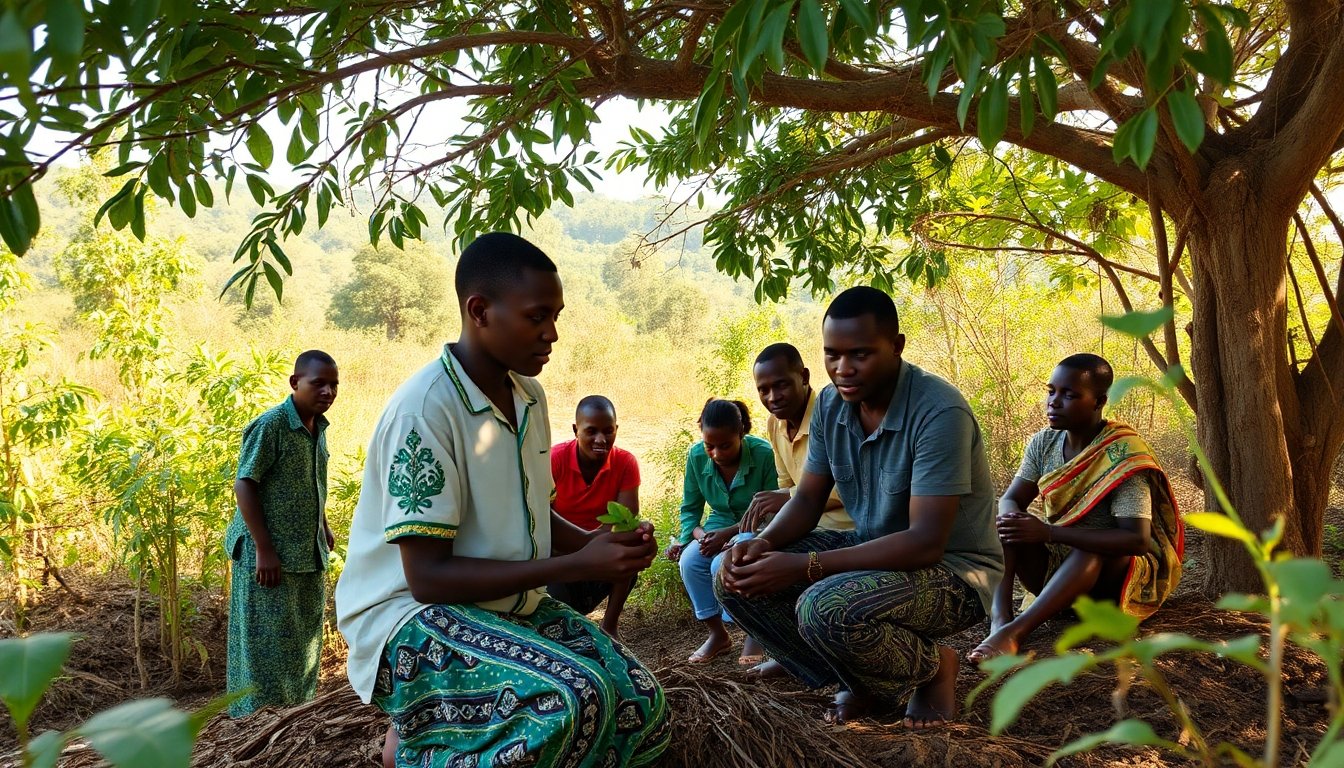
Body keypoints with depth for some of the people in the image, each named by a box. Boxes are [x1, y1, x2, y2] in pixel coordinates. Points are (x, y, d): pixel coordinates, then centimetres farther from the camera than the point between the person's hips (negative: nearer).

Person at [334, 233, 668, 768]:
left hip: (511, 604, 8)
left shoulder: (529, 396, 3)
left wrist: (596, 543, -7)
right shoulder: (424, 409, -22)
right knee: (573, 702, -31)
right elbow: (428, 577, -22)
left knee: (640, 706, -6)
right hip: (413, 616, -8)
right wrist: (578, 565, -25)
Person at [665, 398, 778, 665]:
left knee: (723, 565, -32)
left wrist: (730, 533, -28)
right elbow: (690, 508, 4)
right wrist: (697, 534, -18)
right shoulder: (697, 456, -9)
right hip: (719, 527, 5)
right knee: (689, 561, -25)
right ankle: (717, 634, -4)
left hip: (756, 530, -4)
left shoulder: (763, 454, -23)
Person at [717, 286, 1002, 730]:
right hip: (873, 550, 7)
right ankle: (861, 680, 6)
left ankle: (932, 669, -2)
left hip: (955, 569, -7)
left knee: (826, 609, -35)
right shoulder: (831, 404, -3)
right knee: (737, 577, -8)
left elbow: (926, 542, -30)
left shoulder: (939, 412, -25)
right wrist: (764, 542, -20)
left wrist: (804, 566, -35)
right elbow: (807, 500, 4)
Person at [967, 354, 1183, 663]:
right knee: (1003, 526, -17)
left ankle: (1015, 631, -52)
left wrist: (1049, 533, -37)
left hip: (1115, 573, -5)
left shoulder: (1123, 454, -20)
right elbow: (1010, 501, -2)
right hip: (1056, 568, 6)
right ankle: (999, 621, -38)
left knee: (1092, 549, -37)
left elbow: (1138, 540, -30)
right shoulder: (1043, 443, -2)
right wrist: (1011, 520, -29)